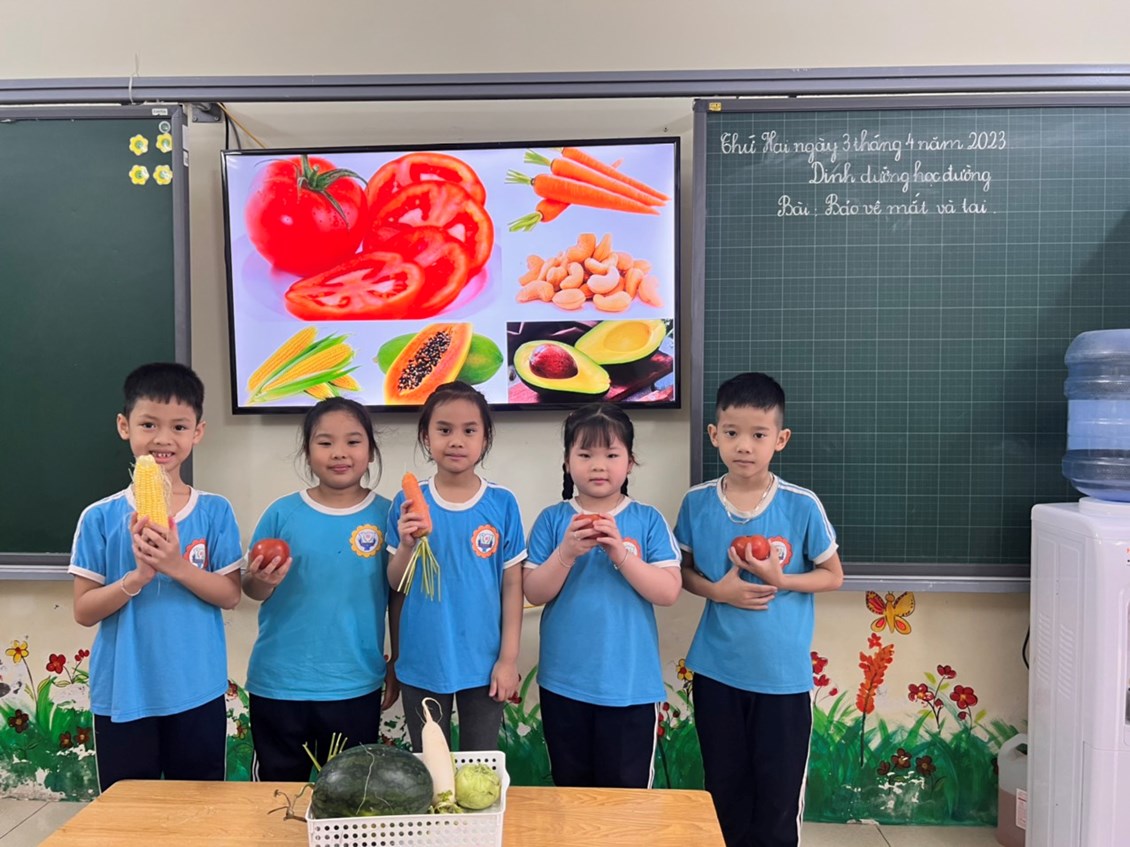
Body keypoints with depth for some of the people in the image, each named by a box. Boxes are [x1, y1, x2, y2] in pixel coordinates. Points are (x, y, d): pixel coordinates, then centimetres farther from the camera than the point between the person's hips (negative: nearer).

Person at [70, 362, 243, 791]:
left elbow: (230, 595, -6)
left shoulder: (215, 512, -5)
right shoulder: (100, 517, -4)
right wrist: (137, 577, -21)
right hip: (122, 696, 1)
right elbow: (83, 611, -3)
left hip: (198, 694, 0)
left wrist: (177, 566, -22)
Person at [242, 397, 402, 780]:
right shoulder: (282, 513, -5)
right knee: (278, 787, 18)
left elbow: (398, 596, 1)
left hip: (356, 685, 0)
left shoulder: (386, 515, -6)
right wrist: (262, 581, -20)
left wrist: (396, 665, 6)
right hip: (278, 682, 1)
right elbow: (251, 589, 2)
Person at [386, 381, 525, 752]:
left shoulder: (502, 503, -7)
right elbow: (396, 584, -1)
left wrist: (509, 658, -3)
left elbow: (512, 585, -2)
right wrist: (407, 545, -21)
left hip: (483, 664, 0)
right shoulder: (408, 503, -5)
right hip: (422, 665, 1)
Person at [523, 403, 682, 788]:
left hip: (631, 684, -1)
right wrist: (566, 553, -21)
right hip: (563, 683, 2)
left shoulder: (648, 520, -3)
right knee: (570, 787, 19)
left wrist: (621, 554, -22)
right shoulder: (552, 520, -1)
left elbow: (668, 592, -10)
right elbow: (534, 593, -6)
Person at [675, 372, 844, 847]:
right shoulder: (697, 502, -6)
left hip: (784, 675, -1)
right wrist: (716, 590, -14)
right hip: (716, 671, 2)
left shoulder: (802, 506, -11)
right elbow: (682, 571, 6)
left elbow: (833, 576, -1)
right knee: (725, 789, 17)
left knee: (779, 794, 12)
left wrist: (780, 579, -18)